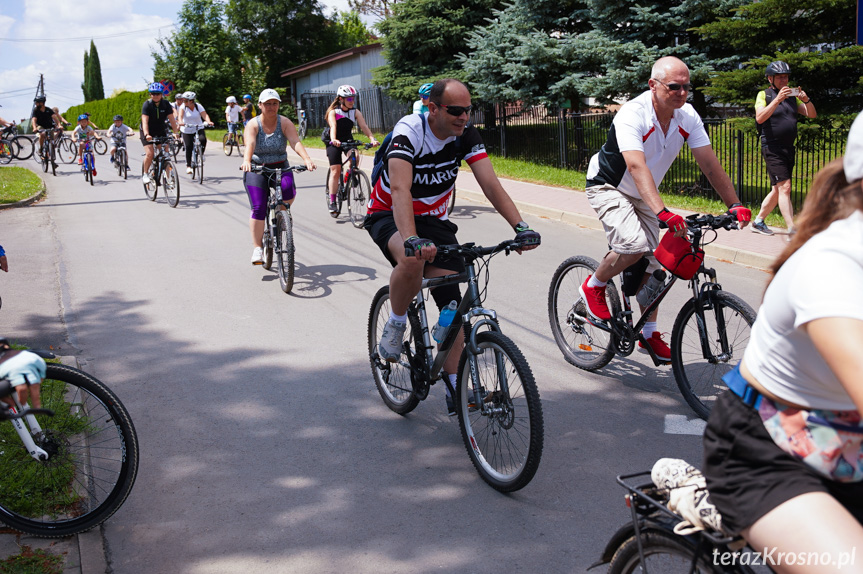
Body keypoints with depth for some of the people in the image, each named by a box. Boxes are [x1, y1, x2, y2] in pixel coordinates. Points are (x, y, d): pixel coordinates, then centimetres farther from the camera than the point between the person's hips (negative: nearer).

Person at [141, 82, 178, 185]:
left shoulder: (166, 104, -9)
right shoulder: (147, 105, -18)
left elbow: (172, 119, -13)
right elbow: (145, 121, -29)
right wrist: (146, 134, -44)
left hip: (161, 132, 3)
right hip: (148, 133, -3)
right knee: (150, 154, -19)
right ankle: (145, 174, 1)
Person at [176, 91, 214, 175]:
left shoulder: (198, 106, -6)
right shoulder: (183, 107, -7)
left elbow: (205, 115, -19)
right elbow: (180, 115, -24)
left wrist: (208, 122, -39)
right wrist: (180, 122, -46)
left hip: (198, 128, 0)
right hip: (187, 130, 0)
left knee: (203, 139, -28)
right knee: (188, 147, -8)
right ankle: (188, 166, 4)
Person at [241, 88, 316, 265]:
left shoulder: (285, 123, -4)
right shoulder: (253, 125, -7)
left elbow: (295, 141, -19)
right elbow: (249, 145, -25)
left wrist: (306, 158, -37)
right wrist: (246, 161, -45)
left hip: (280, 167, 1)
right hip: (257, 169, -1)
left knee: (288, 190, -30)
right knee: (258, 209, -14)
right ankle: (257, 248, -2)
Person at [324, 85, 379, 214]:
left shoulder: (355, 112, -4)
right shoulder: (333, 112, -13)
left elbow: (364, 126, -17)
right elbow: (333, 126, -30)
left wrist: (372, 138, -34)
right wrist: (334, 139, -49)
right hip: (334, 143, -3)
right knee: (335, 171, -11)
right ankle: (332, 202, -5)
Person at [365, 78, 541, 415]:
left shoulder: (466, 136, -12)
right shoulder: (409, 131, -27)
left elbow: (491, 185, -18)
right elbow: (400, 190, -40)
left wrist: (520, 227, -33)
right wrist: (412, 240, -56)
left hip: (433, 219, 5)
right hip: (389, 216, -4)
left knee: (453, 303, -8)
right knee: (414, 260, -39)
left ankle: (454, 386, 4)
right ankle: (395, 326, -11)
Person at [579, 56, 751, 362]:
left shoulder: (688, 117, -11)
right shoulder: (632, 115, -31)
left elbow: (710, 164, -9)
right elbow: (637, 167, -43)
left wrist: (735, 204, -17)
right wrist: (662, 212, -55)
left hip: (642, 195, 7)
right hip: (608, 188, -6)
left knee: (652, 263, 3)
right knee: (634, 245, -29)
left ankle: (649, 334, 17)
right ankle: (593, 287, -2)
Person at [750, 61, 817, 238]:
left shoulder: (792, 96, 16)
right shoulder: (764, 95, 0)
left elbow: (812, 114, 8)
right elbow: (760, 118, -17)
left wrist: (806, 100, -12)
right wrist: (778, 99, -26)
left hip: (789, 148, 7)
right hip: (772, 148, -7)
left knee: (778, 190, 12)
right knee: (784, 187, -15)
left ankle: (758, 221, 26)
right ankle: (792, 231, -19)